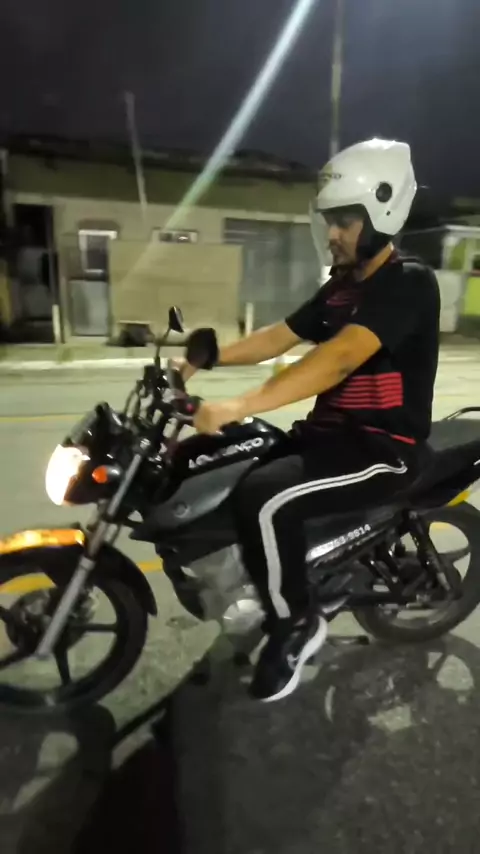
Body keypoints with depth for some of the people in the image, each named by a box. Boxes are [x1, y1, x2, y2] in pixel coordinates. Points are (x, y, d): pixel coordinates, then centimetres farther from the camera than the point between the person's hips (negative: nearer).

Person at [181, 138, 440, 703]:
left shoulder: (409, 284, -15)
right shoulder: (341, 286, 14)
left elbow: (338, 359, -31)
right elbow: (278, 338, 12)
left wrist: (239, 407, -37)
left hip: (383, 447, -9)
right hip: (330, 431, 9)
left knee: (263, 498, -30)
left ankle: (297, 624, -3)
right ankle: (267, 581, 25)